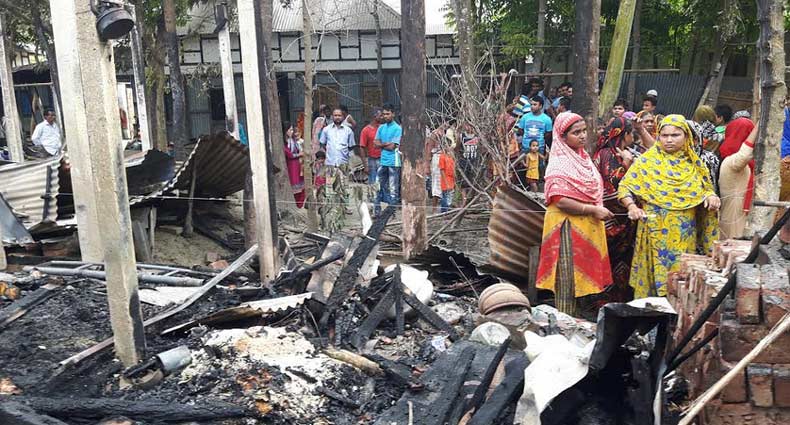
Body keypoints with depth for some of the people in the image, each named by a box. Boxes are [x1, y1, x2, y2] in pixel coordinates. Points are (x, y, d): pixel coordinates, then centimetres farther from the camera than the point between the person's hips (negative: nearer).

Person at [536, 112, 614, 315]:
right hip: (568, 228, -8)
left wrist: (599, 211, 11)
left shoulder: (583, 157, 11)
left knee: (588, 273, 14)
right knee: (571, 278, -2)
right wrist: (593, 210, -20)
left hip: (589, 226, 8)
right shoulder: (559, 164, -15)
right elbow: (560, 201, -24)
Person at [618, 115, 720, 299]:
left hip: (685, 236, 4)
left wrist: (712, 196, -4)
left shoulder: (694, 163, 9)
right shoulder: (648, 160, -3)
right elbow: (625, 186, -5)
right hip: (656, 234, -4)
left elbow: (707, 189, 19)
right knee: (656, 276, -2)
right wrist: (632, 206, -22)